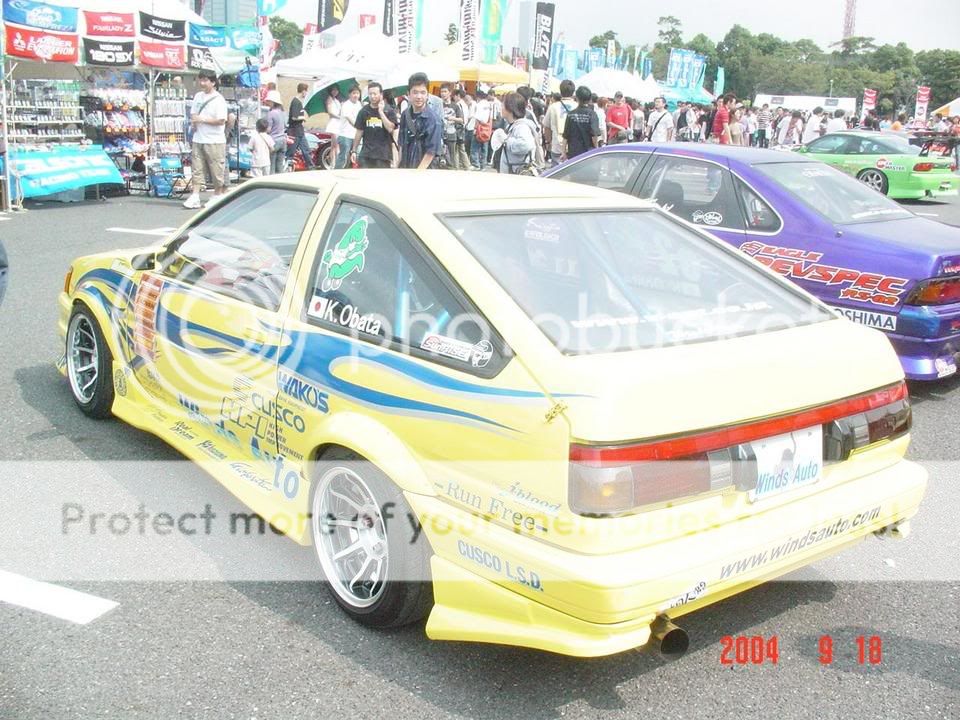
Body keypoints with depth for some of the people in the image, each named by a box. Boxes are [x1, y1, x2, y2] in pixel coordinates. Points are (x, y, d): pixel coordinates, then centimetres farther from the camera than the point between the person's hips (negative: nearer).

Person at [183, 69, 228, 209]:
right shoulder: (198, 96, 12)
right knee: (197, 169, 3)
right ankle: (195, 197, 2)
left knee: (217, 169, 2)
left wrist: (202, 120, -15)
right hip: (198, 139, 6)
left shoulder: (218, 100, -9)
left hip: (214, 141, -6)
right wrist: (193, 122, 1)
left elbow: (221, 121, -17)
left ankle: (217, 196, 15)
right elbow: (193, 113, 22)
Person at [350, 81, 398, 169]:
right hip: (366, 154, 3)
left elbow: (390, 129, -13)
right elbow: (359, 132, 11)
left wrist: (381, 112, -15)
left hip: (383, 155, -2)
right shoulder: (364, 111, 9)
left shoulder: (389, 111, 0)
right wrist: (353, 150, 8)